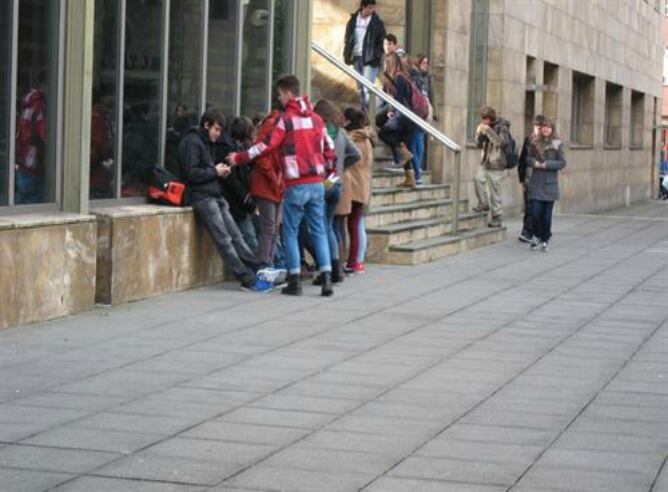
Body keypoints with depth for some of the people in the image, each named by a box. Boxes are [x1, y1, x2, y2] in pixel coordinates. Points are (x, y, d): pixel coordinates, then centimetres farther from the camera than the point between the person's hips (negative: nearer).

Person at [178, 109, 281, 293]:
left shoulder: (207, 143, 21)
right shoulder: (192, 142, -9)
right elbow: (191, 173, -18)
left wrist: (220, 171, 4)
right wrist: (215, 172, -10)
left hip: (215, 196, 10)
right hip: (202, 197, -10)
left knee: (236, 235, 3)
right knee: (224, 240, -10)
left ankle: (257, 271, 1)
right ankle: (249, 281, -13)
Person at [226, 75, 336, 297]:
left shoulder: (286, 119, -7)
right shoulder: (316, 119, 11)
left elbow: (266, 146, -11)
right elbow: (329, 148, 14)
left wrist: (239, 158, -3)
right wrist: (328, 171, 27)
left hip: (296, 185, -5)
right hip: (317, 183, 5)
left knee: (290, 232, 4)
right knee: (319, 231, 8)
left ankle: (295, 281, 2)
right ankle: (326, 277, 0)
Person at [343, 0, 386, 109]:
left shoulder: (377, 23, -4)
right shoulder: (353, 20, 6)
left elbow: (381, 42, -2)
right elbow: (348, 39, 12)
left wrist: (378, 56, -12)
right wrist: (347, 56, 5)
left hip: (370, 60, -5)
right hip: (357, 58, 5)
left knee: (367, 89, -14)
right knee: (360, 89, 13)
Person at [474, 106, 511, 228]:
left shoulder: (502, 127, -8)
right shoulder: (485, 128, 12)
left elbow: (501, 142, -23)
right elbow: (479, 144, 16)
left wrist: (489, 131, -27)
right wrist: (479, 133, -2)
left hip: (496, 165, -6)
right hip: (485, 162, 6)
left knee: (494, 192, -3)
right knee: (478, 178, -22)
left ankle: (497, 218, 6)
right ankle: (483, 203, -5)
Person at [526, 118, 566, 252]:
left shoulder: (557, 144, -1)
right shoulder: (535, 143, 7)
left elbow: (562, 162, -3)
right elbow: (528, 158, 13)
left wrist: (547, 164, -15)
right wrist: (534, 162, -9)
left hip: (550, 183, -2)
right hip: (536, 182, 2)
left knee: (547, 214, 2)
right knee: (535, 212, -5)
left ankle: (545, 240, 15)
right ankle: (538, 236, 17)